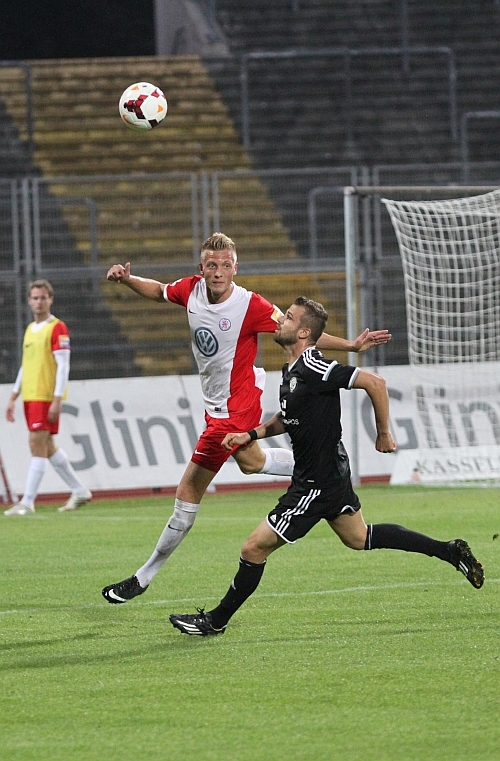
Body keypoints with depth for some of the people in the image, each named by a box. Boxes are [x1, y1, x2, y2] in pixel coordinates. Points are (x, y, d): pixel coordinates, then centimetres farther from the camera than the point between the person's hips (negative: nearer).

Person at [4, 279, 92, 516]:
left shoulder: (57, 328, -8)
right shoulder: (30, 329, 17)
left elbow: (63, 366, -13)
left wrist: (57, 400, -19)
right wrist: (13, 398, 19)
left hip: (46, 396, -8)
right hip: (30, 396, 8)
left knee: (37, 445, -11)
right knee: (47, 447, 11)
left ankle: (27, 502, -12)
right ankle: (79, 490, 22)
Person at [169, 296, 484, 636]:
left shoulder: (313, 369, -23)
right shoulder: (291, 370, 6)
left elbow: (375, 383, -26)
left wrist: (384, 434, -17)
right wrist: (251, 434, 8)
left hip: (318, 481, -11)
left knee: (255, 547, -5)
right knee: (358, 538, 26)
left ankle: (216, 621, 7)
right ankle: (449, 550, 30)